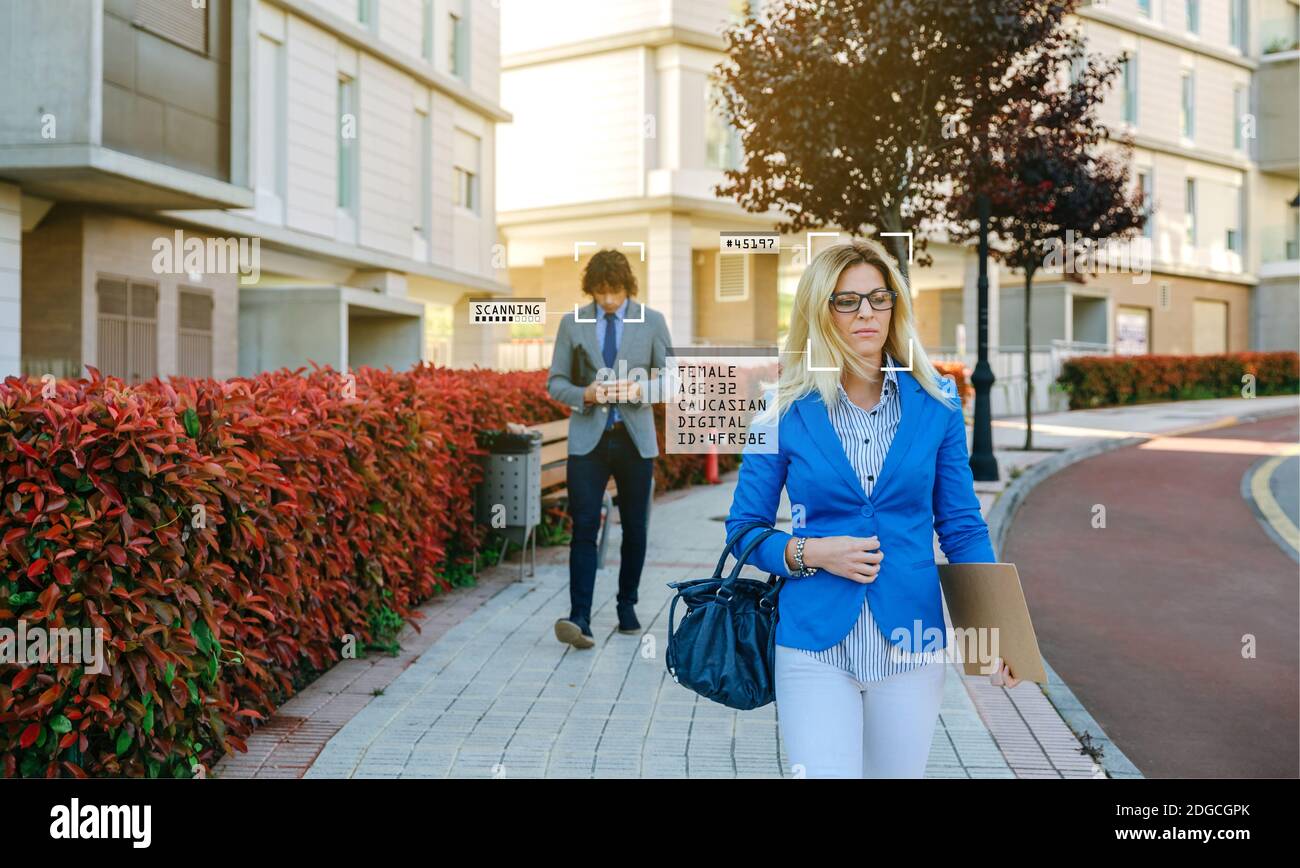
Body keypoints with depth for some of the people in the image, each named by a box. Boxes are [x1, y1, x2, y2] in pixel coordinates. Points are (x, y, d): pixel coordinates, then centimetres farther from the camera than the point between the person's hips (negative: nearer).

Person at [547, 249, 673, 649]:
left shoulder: (652, 321, 4)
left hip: (635, 439, 1)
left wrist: (642, 390, -16)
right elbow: (555, 382, 5)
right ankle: (580, 619, -12)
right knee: (584, 528, -9)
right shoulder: (572, 324, 5)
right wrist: (585, 394, -16)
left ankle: (627, 607, 26)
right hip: (588, 439, -1)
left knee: (634, 529, 9)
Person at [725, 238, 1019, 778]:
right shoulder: (787, 410, -3)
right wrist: (808, 553, -15)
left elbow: (961, 527, 5)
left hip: (909, 643, 2)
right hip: (815, 643, -2)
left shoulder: (936, 405, 1)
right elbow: (744, 527, 3)